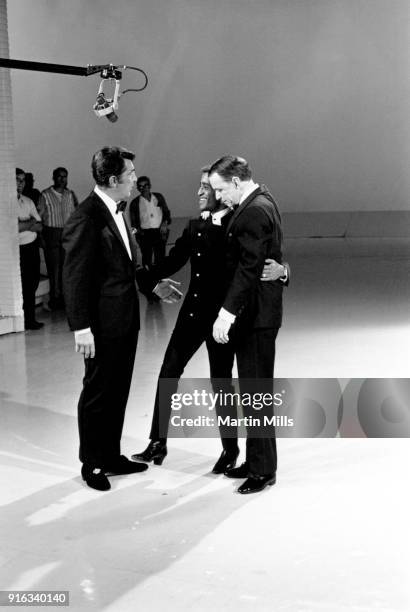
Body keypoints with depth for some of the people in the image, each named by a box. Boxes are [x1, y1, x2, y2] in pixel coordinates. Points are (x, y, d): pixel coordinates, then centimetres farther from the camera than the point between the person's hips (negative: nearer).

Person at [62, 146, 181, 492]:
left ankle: (111, 456, 31)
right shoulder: (86, 218, -19)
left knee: (118, 392, 17)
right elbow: (74, 277, -19)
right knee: (97, 394, 5)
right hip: (103, 324, -9)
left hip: (126, 320, 9)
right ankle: (92, 464, 20)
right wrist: (81, 328, -20)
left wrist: (151, 284, 15)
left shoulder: (117, 212, 9)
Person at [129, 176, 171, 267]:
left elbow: (166, 212, 16)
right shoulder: (135, 202, 5)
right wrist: (137, 229, -9)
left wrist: (165, 223, -1)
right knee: (146, 257, -3)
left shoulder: (158, 197, 10)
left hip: (159, 232, 1)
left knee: (160, 256, 1)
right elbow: (133, 221, 9)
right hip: (145, 233, -1)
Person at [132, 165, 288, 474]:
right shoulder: (195, 226, 7)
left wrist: (279, 270, -34)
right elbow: (172, 263, 9)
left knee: (221, 380, 5)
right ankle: (158, 443, 22)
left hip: (222, 316, -6)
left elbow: (265, 263, -12)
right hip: (193, 311, 6)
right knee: (168, 373, 9)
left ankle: (230, 449, 25)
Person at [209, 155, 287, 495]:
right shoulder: (261, 202, 13)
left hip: (256, 314, -10)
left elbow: (249, 266, -25)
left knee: (256, 390, -2)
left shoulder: (256, 211, -19)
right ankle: (256, 460, 26)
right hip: (255, 313, 10)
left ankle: (264, 469, 8)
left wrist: (228, 311, -28)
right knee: (253, 389, 16)